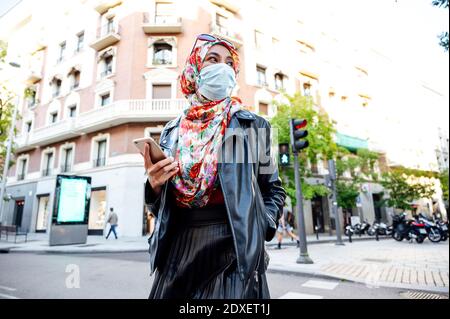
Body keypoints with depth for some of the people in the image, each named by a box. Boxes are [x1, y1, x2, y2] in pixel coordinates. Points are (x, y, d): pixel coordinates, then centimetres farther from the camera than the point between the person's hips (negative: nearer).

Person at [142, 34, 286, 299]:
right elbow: (162, 205, 13)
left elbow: (274, 189, 6)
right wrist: (155, 185, -8)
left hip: (233, 248, -2)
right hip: (180, 248, 3)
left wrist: (259, 231, -9)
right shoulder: (173, 131, 8)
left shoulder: (253, 125, 1)